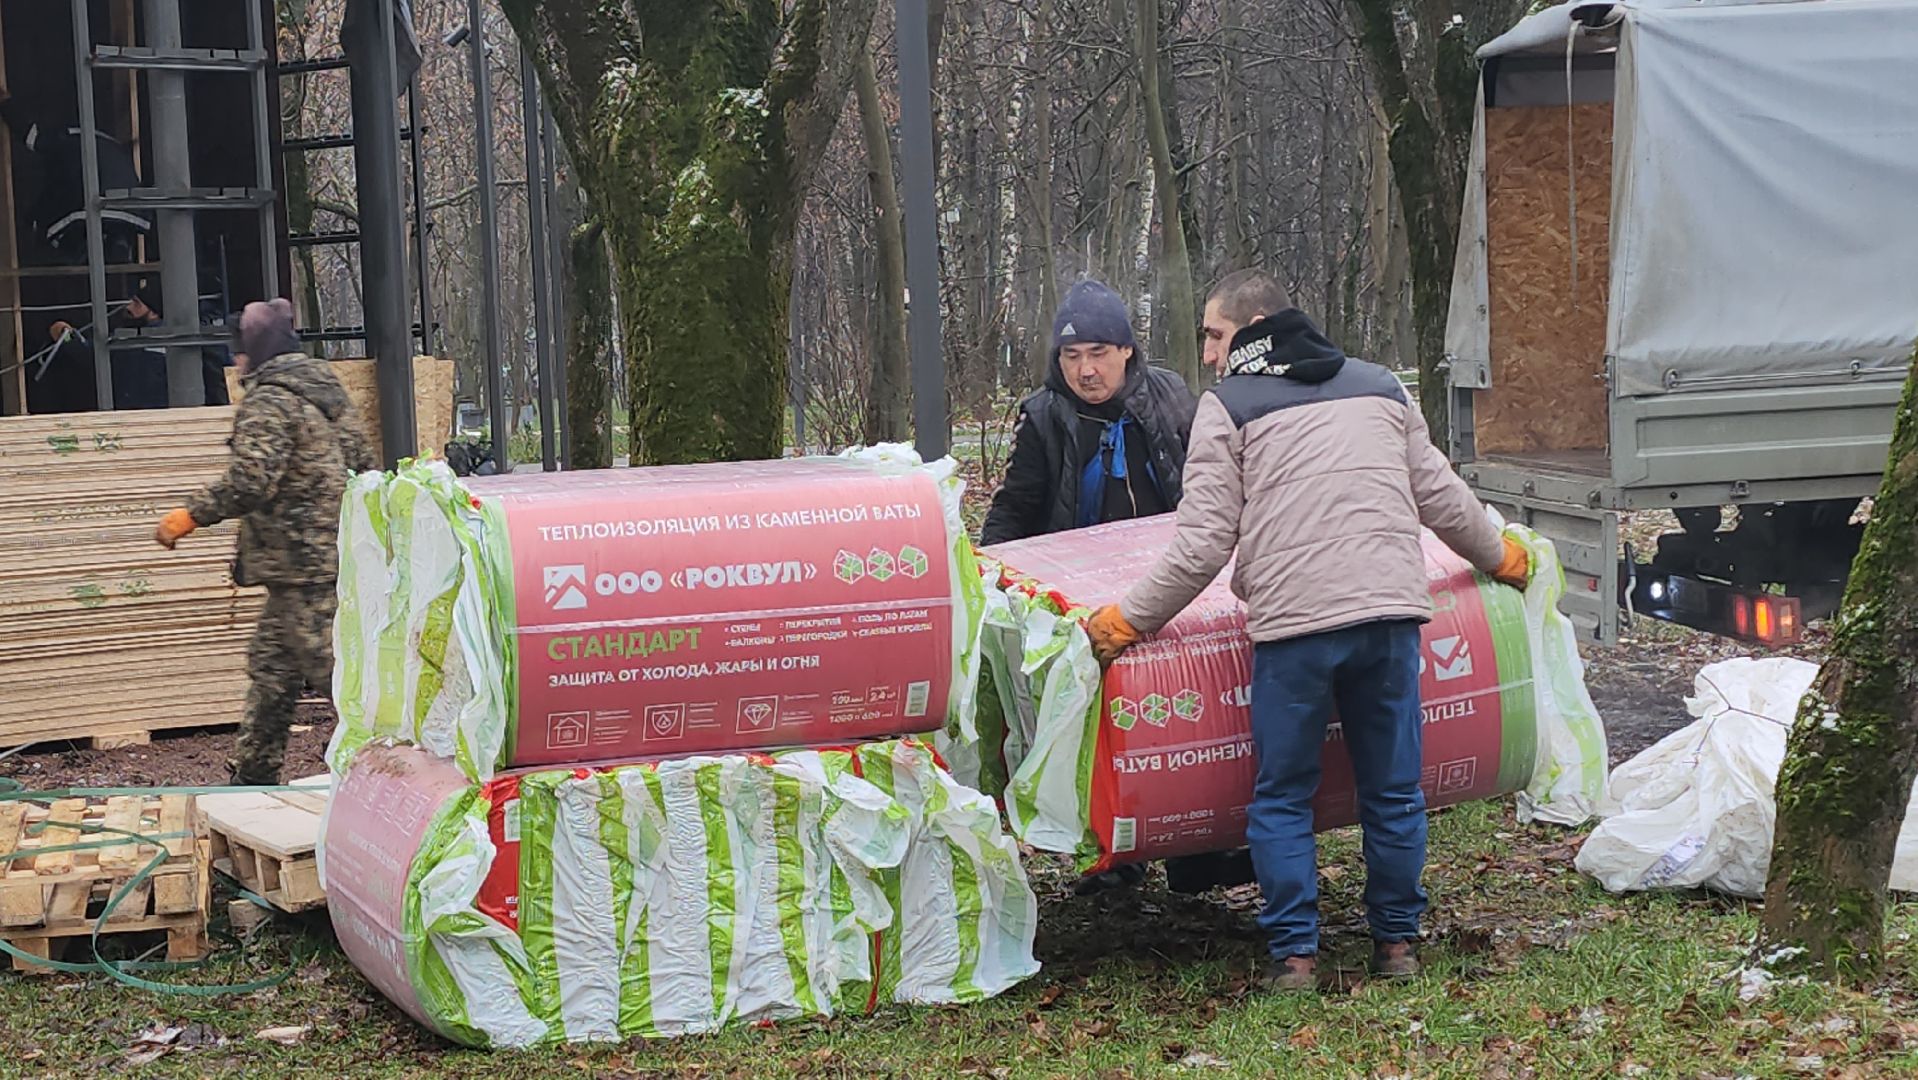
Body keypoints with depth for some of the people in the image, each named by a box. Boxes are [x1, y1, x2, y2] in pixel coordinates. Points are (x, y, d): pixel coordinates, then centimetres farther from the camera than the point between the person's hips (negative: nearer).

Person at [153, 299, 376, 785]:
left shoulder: (267, 400, -13)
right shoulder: (328, 387, 15)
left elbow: (250, 480, -24)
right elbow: (363, 466, 19)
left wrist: (190, 516, -15)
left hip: (299, 559, -10)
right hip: (340, 554, 10)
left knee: (330, 663, -7)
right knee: (271, 664, 16)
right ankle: (253, 777, 22)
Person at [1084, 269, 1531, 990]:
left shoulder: (1228, 404, 4)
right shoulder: (1379, 386, 19)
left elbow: (1203, 544, -2)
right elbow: (1440, 496, 22)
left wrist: (1127, 621, 5)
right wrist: (1500, 558, 39)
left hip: (1294, 621, -4)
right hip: (1391, 611, 4)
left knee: (1282, 797, 8)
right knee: (1394, 789, 14)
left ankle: (1294, 955, 6)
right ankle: (1398, 942, 22)